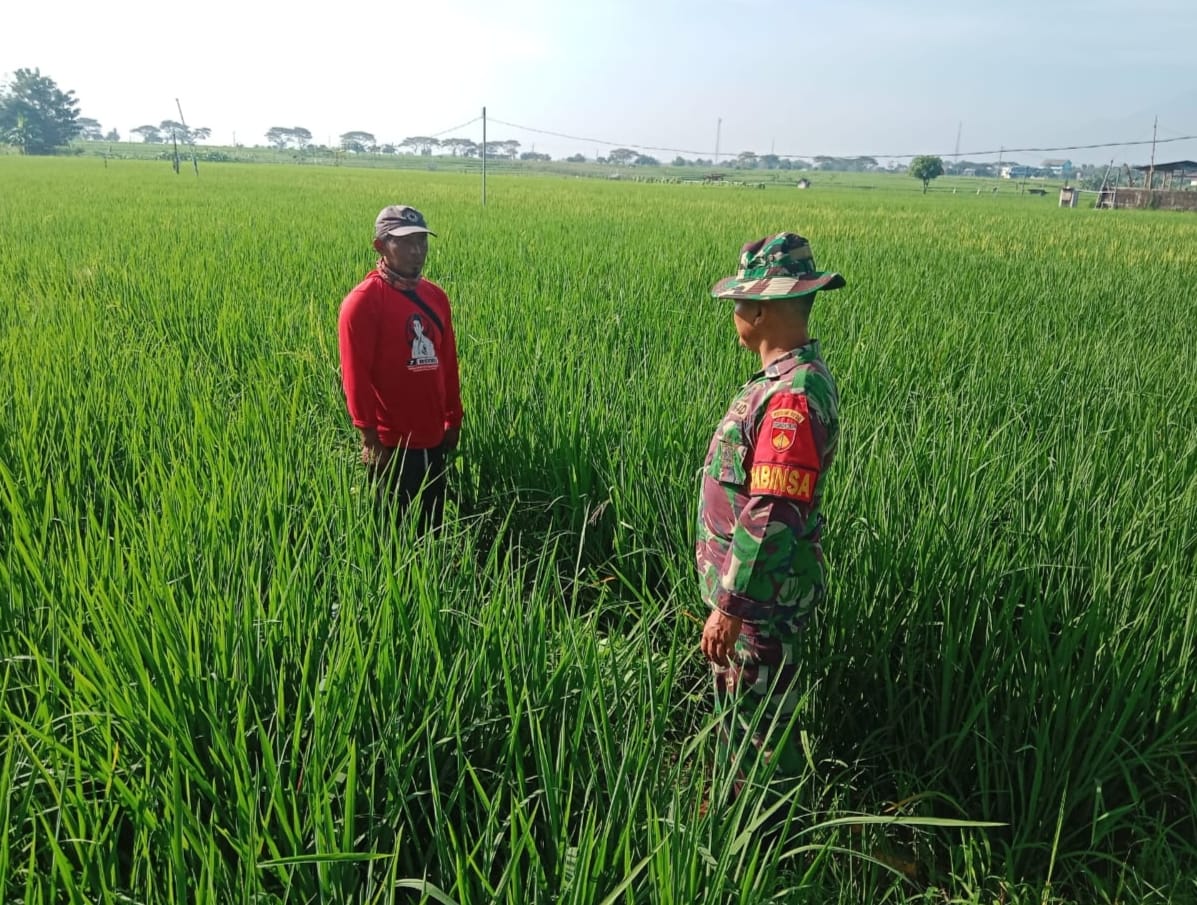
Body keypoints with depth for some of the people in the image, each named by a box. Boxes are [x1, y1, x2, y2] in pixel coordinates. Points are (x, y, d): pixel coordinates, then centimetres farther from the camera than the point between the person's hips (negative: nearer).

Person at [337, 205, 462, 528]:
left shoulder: (436, 297, 8)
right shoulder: (363, 301, -12)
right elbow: (356, 374, -15)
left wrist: (453, 420, 14)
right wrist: (370, 436, -16)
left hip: (433, 438, 6)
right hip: (392, 443, -6)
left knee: (432, 526, 17)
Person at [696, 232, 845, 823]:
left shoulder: (794, 395, -27)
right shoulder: (786, 377, 6)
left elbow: (774, 518, -29)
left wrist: (732, 607, -24)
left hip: (762, 596, -10)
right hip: (745, 583, 10)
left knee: (760, 725, 8)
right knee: (735, 709, 25)